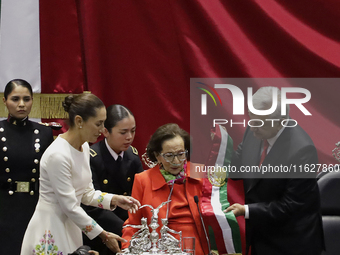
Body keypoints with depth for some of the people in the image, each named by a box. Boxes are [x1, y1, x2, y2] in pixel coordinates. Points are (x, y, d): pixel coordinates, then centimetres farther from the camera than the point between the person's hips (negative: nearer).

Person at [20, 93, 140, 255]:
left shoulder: (84, 147, 4)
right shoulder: (58, 155, -23)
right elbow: (70, 207, -20)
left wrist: (114, 200, -5)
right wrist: (104, 236, -14)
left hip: (70, 226, 8)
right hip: (50, 231, -8)